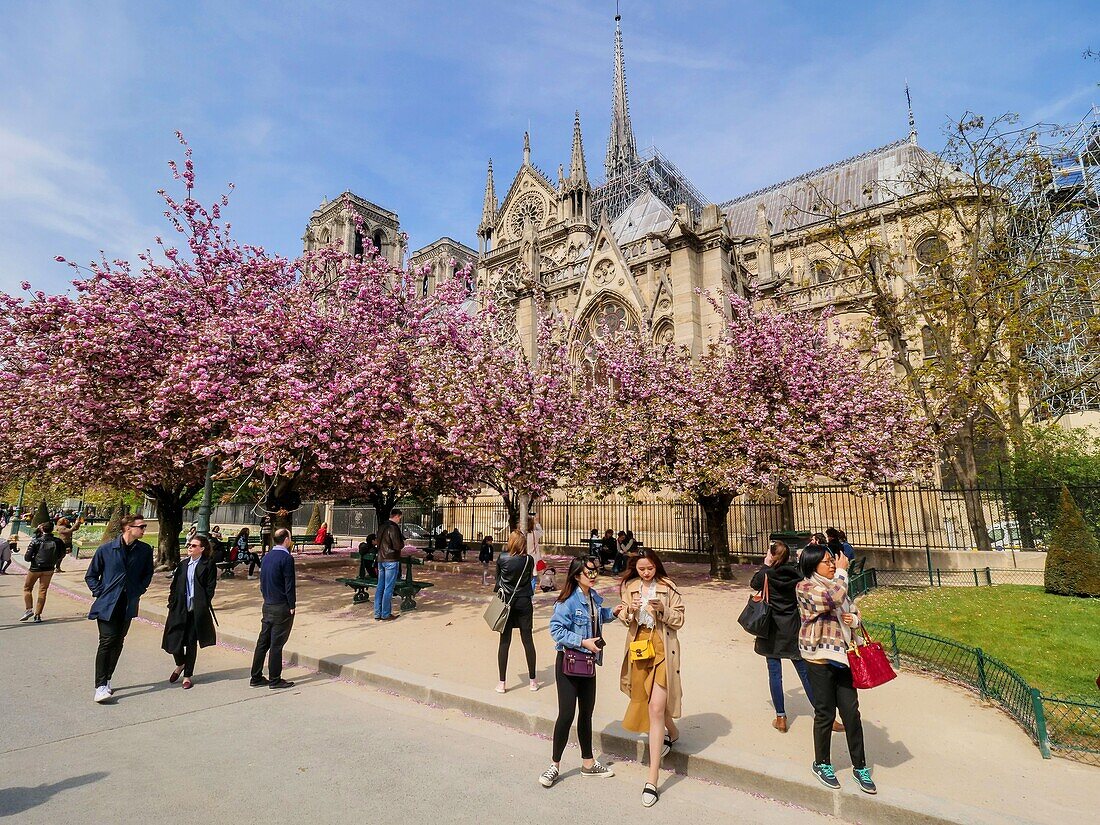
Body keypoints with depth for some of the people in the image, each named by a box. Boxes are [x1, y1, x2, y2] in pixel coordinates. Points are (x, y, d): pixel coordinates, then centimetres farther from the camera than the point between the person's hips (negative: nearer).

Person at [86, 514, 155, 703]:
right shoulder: (106, 549, -8)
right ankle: (100, 686, -2)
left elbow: (148, 573, 14)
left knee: (118, 643, 11)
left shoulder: (145, 550, -1)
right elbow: (91, 575, 4)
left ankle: (106, 680, 27)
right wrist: (100, 593, -5)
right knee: (107, 642, -9)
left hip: (129, 604, 3)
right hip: (107, 604, -3)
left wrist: (140, 590, 2)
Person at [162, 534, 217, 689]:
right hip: (180, 609, 4)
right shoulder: (183, 564, 9)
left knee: (191, 643, 6)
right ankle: (180, 664, 33)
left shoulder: (208, 564, -5)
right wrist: (171, 604, 2)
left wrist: (203, 606, -12)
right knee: (173, 641, 1)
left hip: (197, 610, -4)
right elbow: (174, 586, 11)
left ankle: (188, 676, 22)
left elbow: (210, 588, -7)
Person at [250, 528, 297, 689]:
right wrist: (291, 606, -9)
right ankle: (275, 680, 10)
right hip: (282, 608, -7)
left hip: (267, 605, 8)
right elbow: (289, 585, -17)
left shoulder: (266, 557, 7)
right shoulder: (286, 558, -17)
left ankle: (256, 677, 21)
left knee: (263, 641, 14)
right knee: (276, 644, 1)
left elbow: (262, 581, 13)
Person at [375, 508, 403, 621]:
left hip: (381, 559, 8)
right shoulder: (393, 527, -15)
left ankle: (377, 613, 15)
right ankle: (386, 614, 2)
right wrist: (403, 543, 3)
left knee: (380, 587, 11)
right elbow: (397, 546, -20)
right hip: (391, 560, -8)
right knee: (388, 588, -2)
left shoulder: (382, 527, 11)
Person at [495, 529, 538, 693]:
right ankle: (532, 681, 18)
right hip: (524, 603, 1)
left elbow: (497, 579, 3)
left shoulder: (501, 558, -9)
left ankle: (502, 683, 9)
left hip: (506, 603, 0)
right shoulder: (529, 559, -8)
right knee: (528, 640, 9)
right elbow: (530, 577, 6)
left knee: (504, 641, 6)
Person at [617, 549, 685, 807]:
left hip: (662, 650, -4)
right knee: (645, 699, 18)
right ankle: (672, 733, 52)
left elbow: (679, 619, -4)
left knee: (656, 707, -10)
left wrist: (662, 609, -22)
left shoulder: (668, 587, -6)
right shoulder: (629, 587, 5)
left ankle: (652, 779, -3)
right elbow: (623, 619, 7)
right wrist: (630, 610, -15)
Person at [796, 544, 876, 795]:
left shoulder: (835, 585, 11)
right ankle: (822, 764, 25)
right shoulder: (805, 587, -12)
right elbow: (834, 598, -27)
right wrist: (842, 571, -13)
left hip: (841, 655, 6)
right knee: (825, 713, 6)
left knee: (851, 711, 7)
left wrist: (854, 619, -4)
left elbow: (854, 610, 20)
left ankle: (860, 766, 22)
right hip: (819, 657, -6)